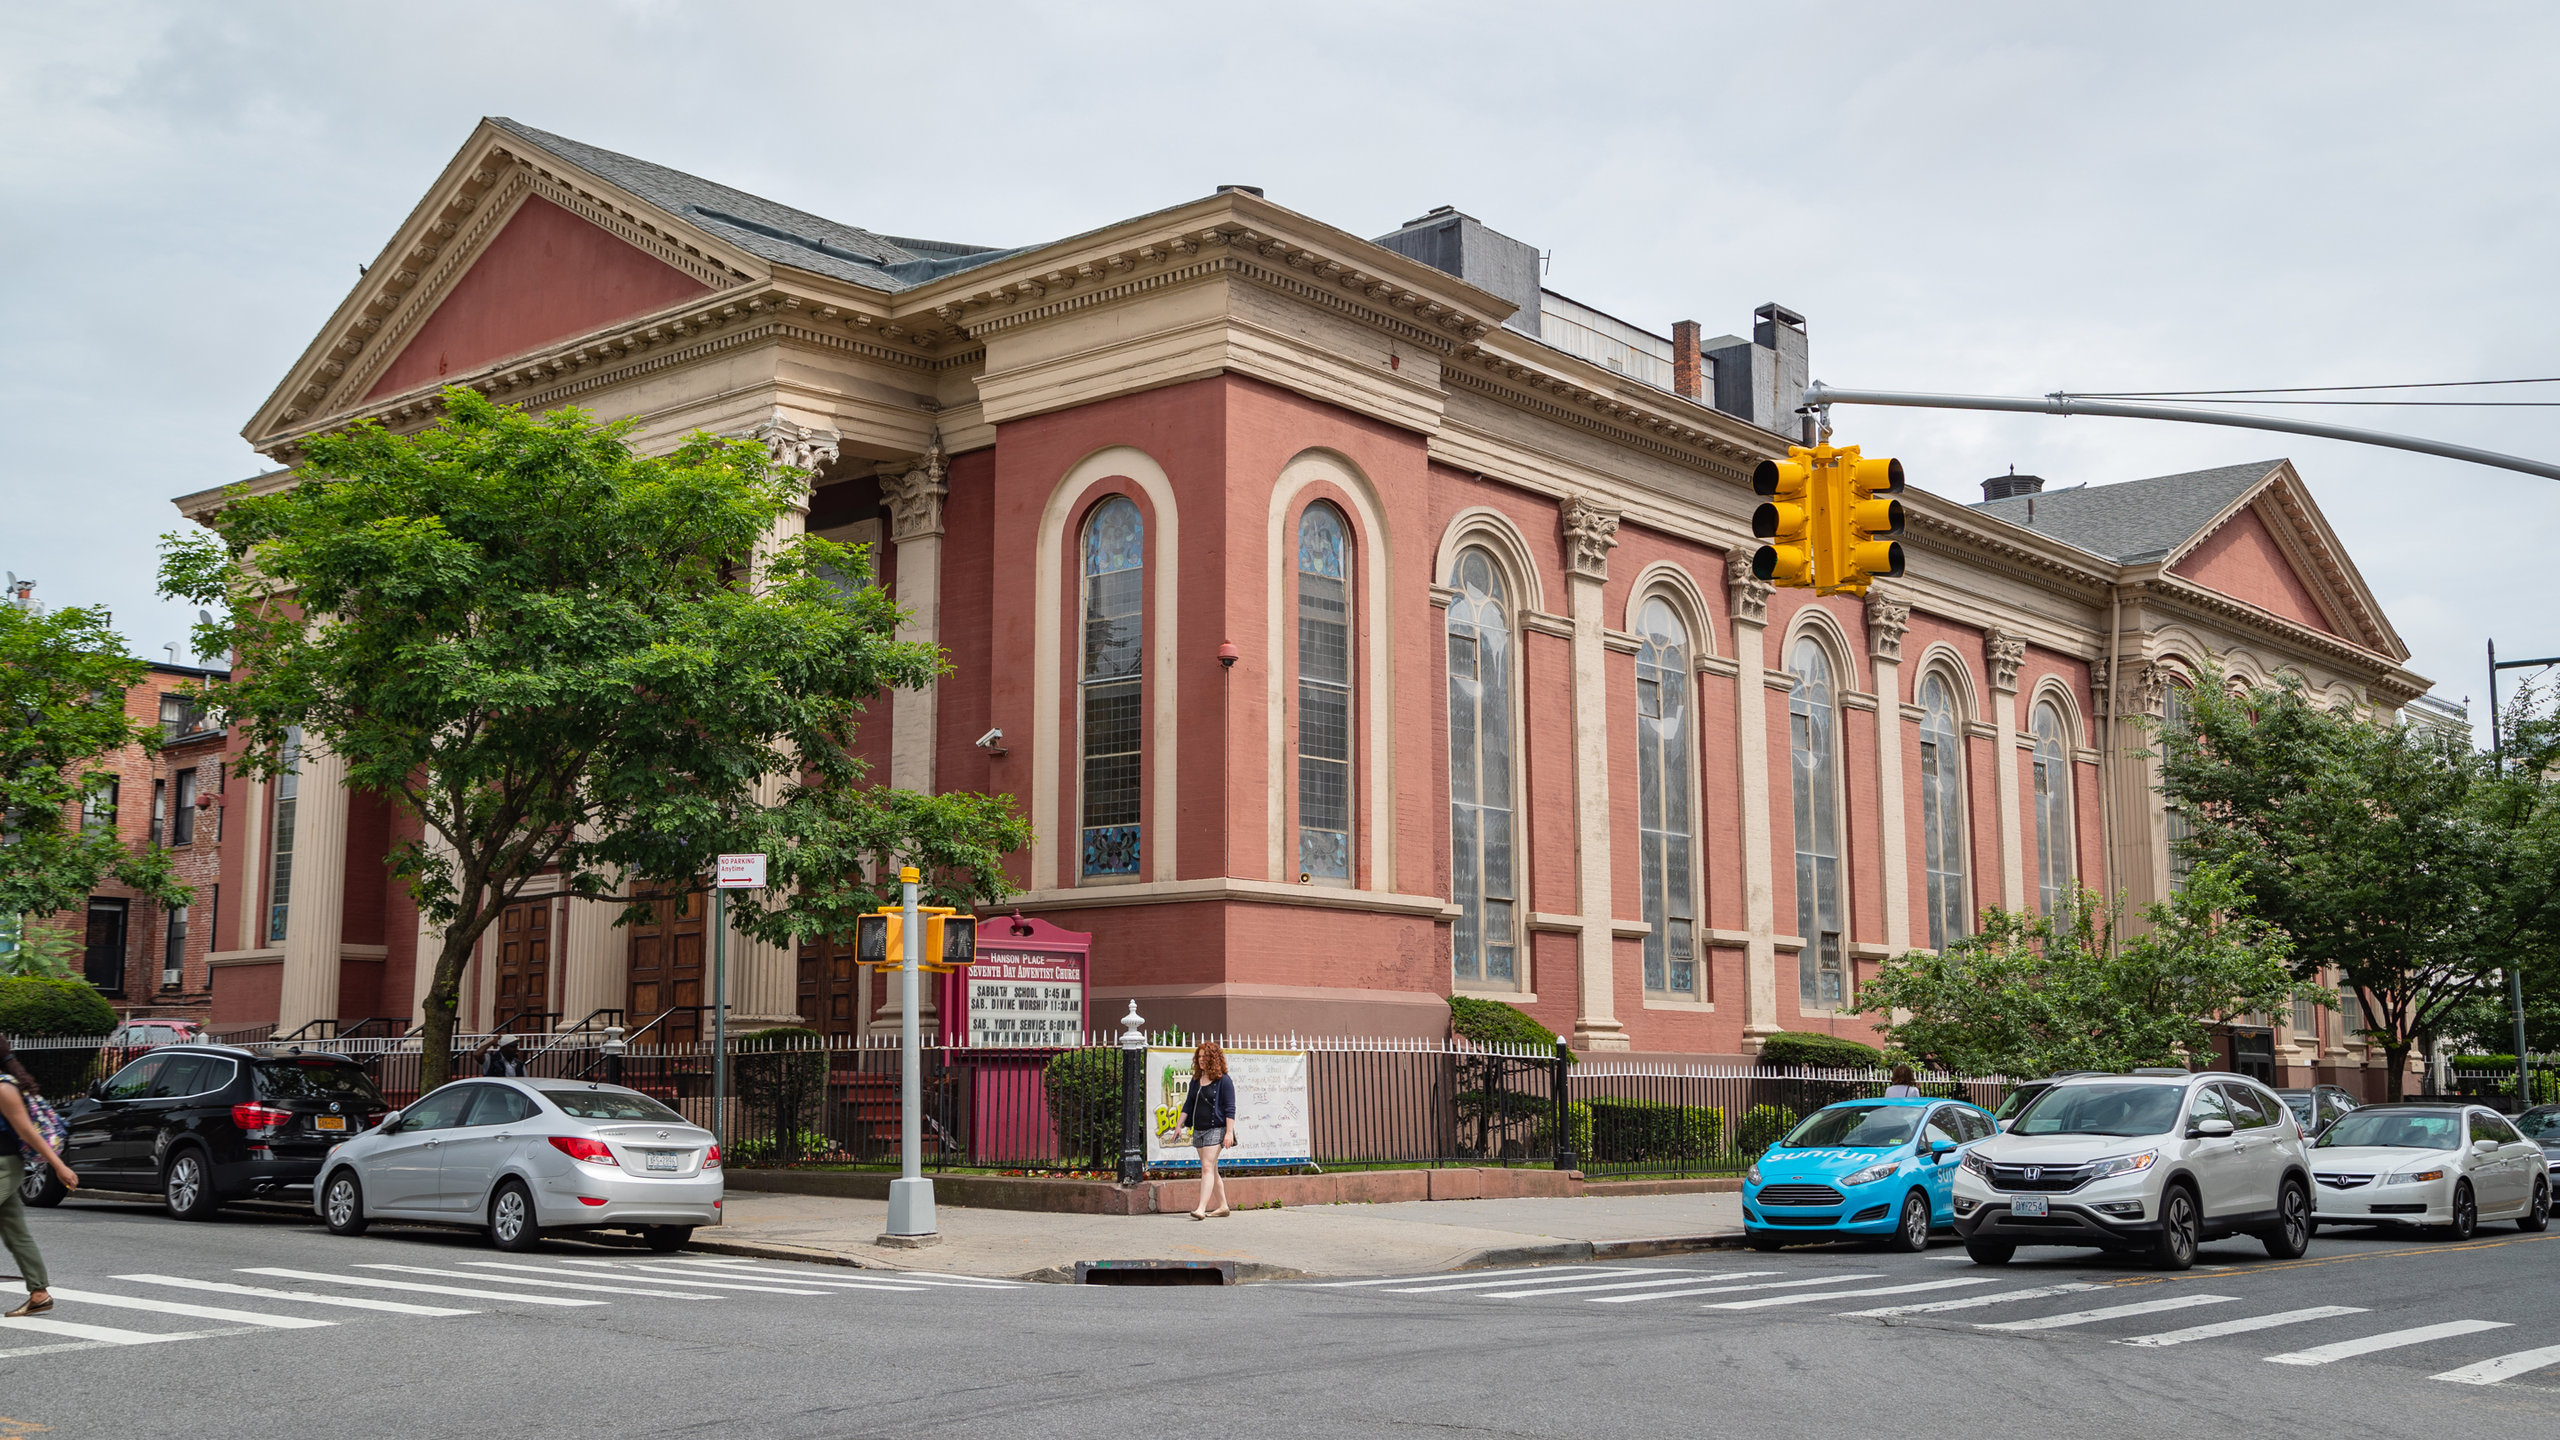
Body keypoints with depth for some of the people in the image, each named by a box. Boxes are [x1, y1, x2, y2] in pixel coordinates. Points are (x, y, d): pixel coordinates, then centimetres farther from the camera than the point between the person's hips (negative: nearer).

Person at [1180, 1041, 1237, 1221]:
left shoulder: (1223, 1081, -7)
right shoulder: (1196, 1080, 13)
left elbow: (1230, 1108, -10)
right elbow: (1188, 1104, 17)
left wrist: (1229, 1132, -16)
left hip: (1216, 1129, -8)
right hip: (1198, 1130, 8)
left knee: (1207, 1168, -17)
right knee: (1211, 1170, 12)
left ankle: (1201, 1209, -24)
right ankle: (1223, 1206, 22)